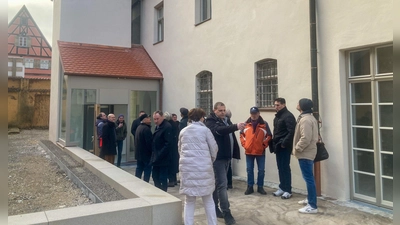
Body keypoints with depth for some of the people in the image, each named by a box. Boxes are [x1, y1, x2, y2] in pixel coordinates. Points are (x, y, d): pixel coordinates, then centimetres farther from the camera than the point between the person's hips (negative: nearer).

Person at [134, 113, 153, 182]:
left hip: (139, 153, 9)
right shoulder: (146, 128, -19)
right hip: (146, 153, -9)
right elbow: (149, 142, -22)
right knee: (147, 171, -1)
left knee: (139, 169, 16)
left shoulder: (139, 127, 10)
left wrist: (137, 149, 19)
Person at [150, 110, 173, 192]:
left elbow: (168, 143, -22)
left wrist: (159, 155, -22)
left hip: (163, 158, -9)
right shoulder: (157, 126, 13)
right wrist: (154, 154, 12)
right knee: (155, 176, 15)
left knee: (163, 179, 0)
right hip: (156, 157, 9)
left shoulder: (167, 127, -16)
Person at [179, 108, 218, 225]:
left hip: (187, 167, 3)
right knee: (208, 200, 12)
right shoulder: (205, 130, 1)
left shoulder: (183, 131, 12)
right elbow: (214, 148, 4)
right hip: (203, 167, -3)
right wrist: (211, 160, 22)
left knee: (189, 201, 11)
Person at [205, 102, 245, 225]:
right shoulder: (210, 121, -10)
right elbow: (219, 131, -30)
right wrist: (236, 126, -42)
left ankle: (214, 208, 27)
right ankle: (226, 213, -3)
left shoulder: (226, 120, 14)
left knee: (218, 183, 16)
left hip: (226, 156, 8)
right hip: (218, 157, -8)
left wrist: (234, 152, 14)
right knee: (222, 184, -8)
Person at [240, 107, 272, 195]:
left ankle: (260, 187, 20)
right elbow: (242, 135, 10)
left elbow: (269, 136, 2)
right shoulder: (246, 124, 3)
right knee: (249, 170, 8)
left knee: (261, 170, 6)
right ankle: (250, 187, 18)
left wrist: (264, 145, -5)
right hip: (249, 151, 1)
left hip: (260, 151, -1)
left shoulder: (264, 124, -1)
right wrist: (244, 144, 2)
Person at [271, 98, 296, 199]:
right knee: (280, 168, 13)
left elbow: (291, 132, -21)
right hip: (278, 146, 9)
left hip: (284, 147, -9)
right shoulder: (277, 116, 16)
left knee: (285, 168, -3)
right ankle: (282, 188, 23)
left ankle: (288, 190, 6)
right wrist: (273, 143, 12)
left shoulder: (288, 116, -13)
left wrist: (284, 143, -21)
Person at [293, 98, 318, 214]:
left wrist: (297, 149, -15)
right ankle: (310, 199, 33)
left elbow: (305, 138, -26)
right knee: (308, 177, 20)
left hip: (305, 153, -11)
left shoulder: (305, 119, -20)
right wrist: (298, 149, 16)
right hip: (308, 152, 11)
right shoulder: (310, 117, 14)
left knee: (308, 178, -7)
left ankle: (312, 206, -3)